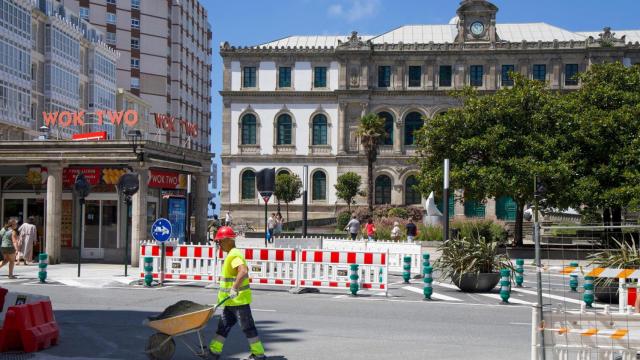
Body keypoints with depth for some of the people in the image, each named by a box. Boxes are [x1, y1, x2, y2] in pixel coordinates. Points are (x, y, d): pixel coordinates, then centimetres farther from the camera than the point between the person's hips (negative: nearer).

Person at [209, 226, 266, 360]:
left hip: (239, 300, -10)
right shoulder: (232, 254, 15)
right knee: (224, 325, 13)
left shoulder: (234, 255, -18)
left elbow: (243, 272, -34)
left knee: (247, 327, -2)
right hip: (231, 300, 10)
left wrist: (234, 289, -39)